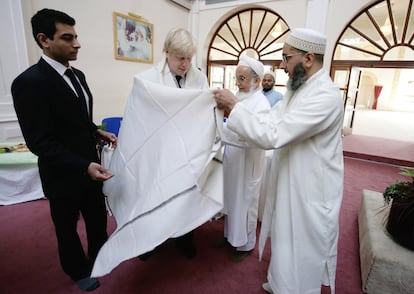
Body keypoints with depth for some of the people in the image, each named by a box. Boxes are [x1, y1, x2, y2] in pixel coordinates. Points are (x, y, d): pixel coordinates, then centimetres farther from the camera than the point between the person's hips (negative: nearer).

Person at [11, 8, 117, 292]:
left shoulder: (77, 75, 4)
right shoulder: (29, 81, -21)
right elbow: (40, 142, -23)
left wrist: (99, 132, -2)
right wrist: (84, 166, -32)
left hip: (90, 166, 7)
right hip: (64, 174, -7)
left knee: (98, 216, 24)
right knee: (68, 227, 18)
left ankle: (99, 254, 50)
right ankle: (79, 270, 43)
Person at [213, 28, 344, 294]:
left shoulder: (325, 96, -25)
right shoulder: (300, 89, 6)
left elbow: (272, 135, -31)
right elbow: (269, 119, 5)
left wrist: (234, 106, -23)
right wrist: (233, 110, -5)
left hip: (310, 193, -9)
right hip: (292, 185, 9)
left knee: (302, 251, 11)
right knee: (287, 241, 26)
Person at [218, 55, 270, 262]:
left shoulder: (261, 104, -18)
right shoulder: (239, 97, 6)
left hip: (247, 162, -7)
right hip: (232, 159, 7)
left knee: (244, 202, 9)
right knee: (231, 198, 19)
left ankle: (245, 244, 32)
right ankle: (230, 234, 41)